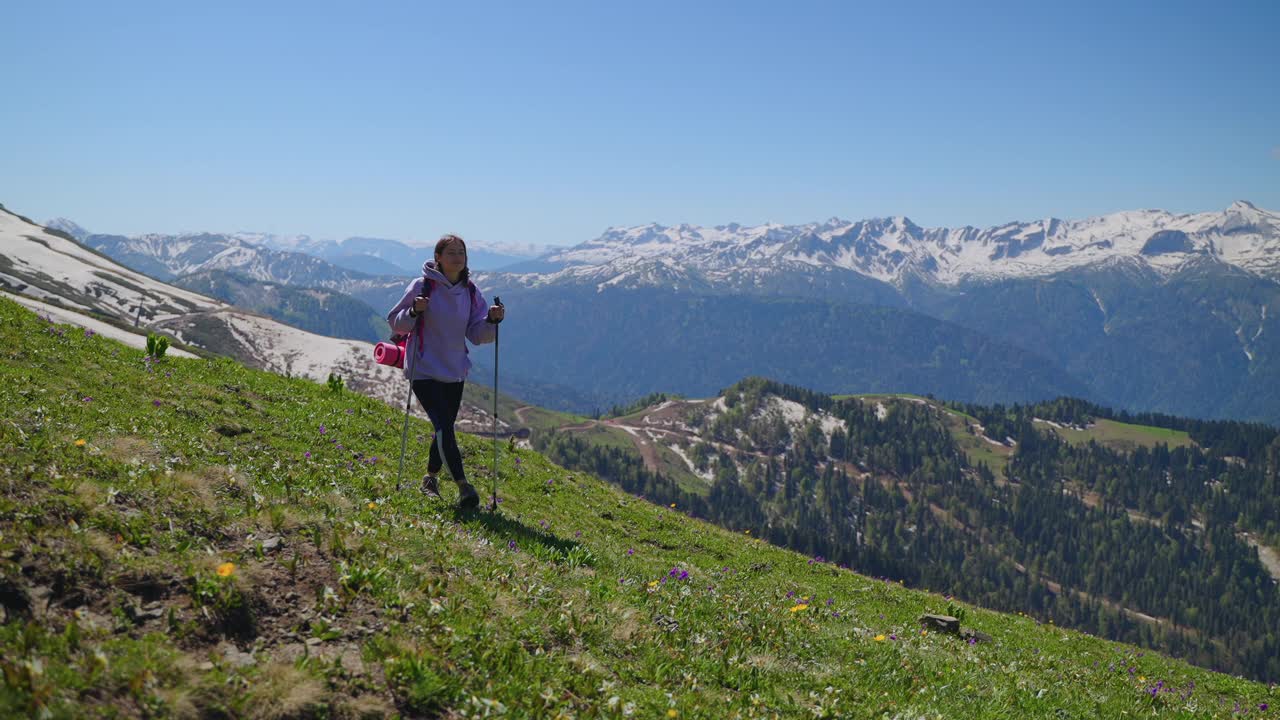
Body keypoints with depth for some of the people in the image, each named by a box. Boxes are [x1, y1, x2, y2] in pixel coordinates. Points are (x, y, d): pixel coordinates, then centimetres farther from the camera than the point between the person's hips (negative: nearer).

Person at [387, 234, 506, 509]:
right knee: (444, 426, -17)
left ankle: (430, 478, 34)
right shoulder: (422, 286, -9)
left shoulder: (470, 292, 4)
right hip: (424, 370, -5)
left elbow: (477, 335, 5)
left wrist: (492, 320, -14)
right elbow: (395, 322, -5)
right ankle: (463, 486, -18)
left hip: (455, 372, 5)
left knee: (445, 427, 14)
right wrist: (414, 312, -24)